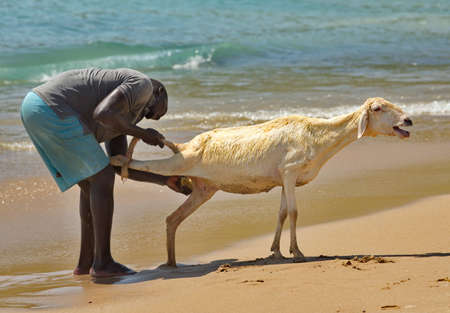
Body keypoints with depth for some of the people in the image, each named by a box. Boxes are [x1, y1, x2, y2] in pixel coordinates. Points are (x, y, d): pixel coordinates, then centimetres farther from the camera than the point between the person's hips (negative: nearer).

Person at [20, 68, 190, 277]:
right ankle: (102, 261, 0)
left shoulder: (119, 116, 30)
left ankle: (86, 262, 21)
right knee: (102, 178, -2)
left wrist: (166, 180, 30)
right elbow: (101, 113, -15)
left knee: (92, 184, 18)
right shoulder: (143, 84, 1)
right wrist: (143, 134, 0)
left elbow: (121, 167, 26)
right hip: (51, 110, -10)